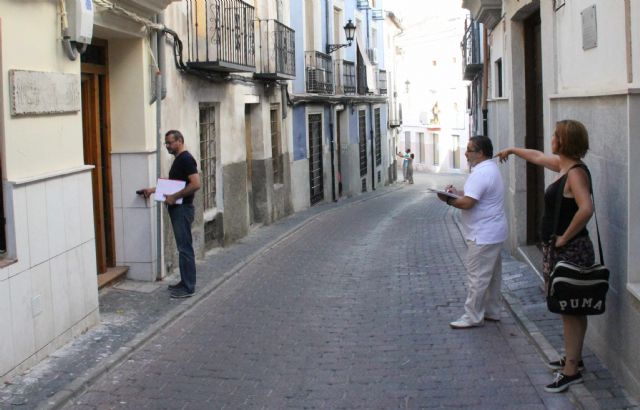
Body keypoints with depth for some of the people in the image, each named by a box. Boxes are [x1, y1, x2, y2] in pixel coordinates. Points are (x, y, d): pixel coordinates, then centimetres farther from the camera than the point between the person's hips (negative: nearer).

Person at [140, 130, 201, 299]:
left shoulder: (186, 159, -15)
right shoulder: (178, 159, 16)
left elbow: (195, 184, -24)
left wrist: (174, 197, -21)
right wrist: (153, 190, 17)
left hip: (183, 209, -10)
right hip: (177, 209, 10)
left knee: (185, 247, -7)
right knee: (183, 247, 14)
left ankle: (188, 287, -3)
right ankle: (185, 282, 21)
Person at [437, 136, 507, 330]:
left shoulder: (481, 173, -22)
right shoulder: (491, 168, 13)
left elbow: (467, 203, -27)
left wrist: (448, 199, -11)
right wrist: (457, 192, 6)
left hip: (483, 235, -11)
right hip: (492, 232, 11)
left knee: (477, 276, -4)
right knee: (492, 274, 17)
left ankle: (472, 317, 1)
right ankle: (491, 311, 27)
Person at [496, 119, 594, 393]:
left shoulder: (576, 172, -18)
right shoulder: (563, 165, 10)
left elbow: (586, 209, -32)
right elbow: (538, 157, 31)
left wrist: (565, 237, -22)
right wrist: (512, 150, 46)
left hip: (570, 251, -9)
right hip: (556, 250, 9)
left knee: (570, 309, -3)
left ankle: (571, 371, 3)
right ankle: (573, 358, 30)